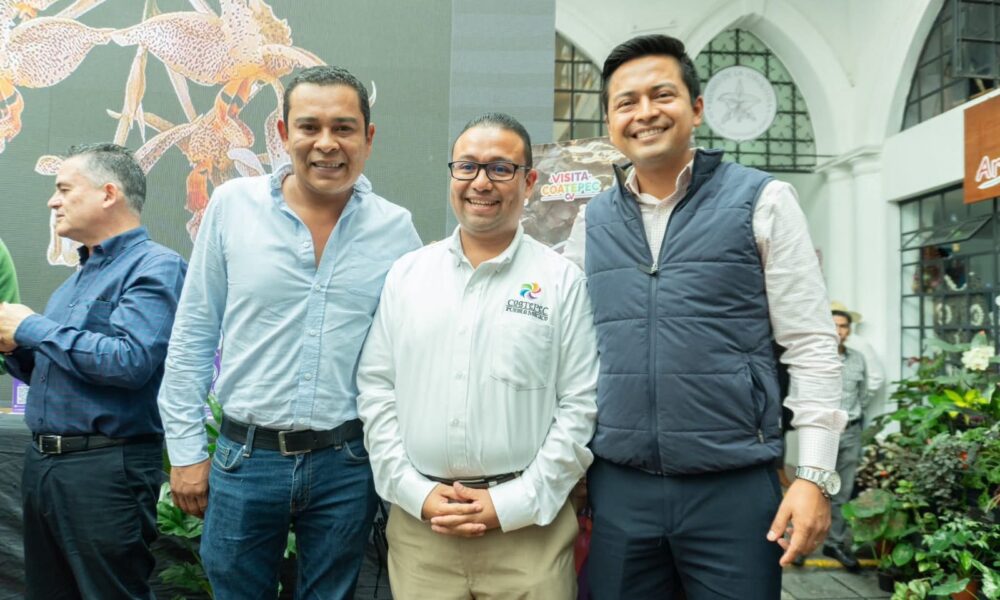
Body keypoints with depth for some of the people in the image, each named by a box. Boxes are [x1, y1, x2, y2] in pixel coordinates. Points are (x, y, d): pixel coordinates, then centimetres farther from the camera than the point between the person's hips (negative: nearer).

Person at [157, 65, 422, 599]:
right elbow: (192, 338, 1)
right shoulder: (232, 204, -3)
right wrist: (186, 449, 1)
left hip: (347, 464, 1)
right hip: (245, 455, 0)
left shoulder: (396, 228, -2)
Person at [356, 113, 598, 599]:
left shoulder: (562, 280, -1)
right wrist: (415, 492, -3)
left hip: (528, 526, -2)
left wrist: (513, 503, -9)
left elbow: (580, 407, -4)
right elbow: (376, 391, 5)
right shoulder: (406, 274, 6)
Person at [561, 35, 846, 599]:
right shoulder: (592, 222, 8)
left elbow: (812, 347, -4)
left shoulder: (761, 201, -2)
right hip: (618, 488, 3)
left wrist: (815, 475, -9)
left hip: (736, 487, -3)